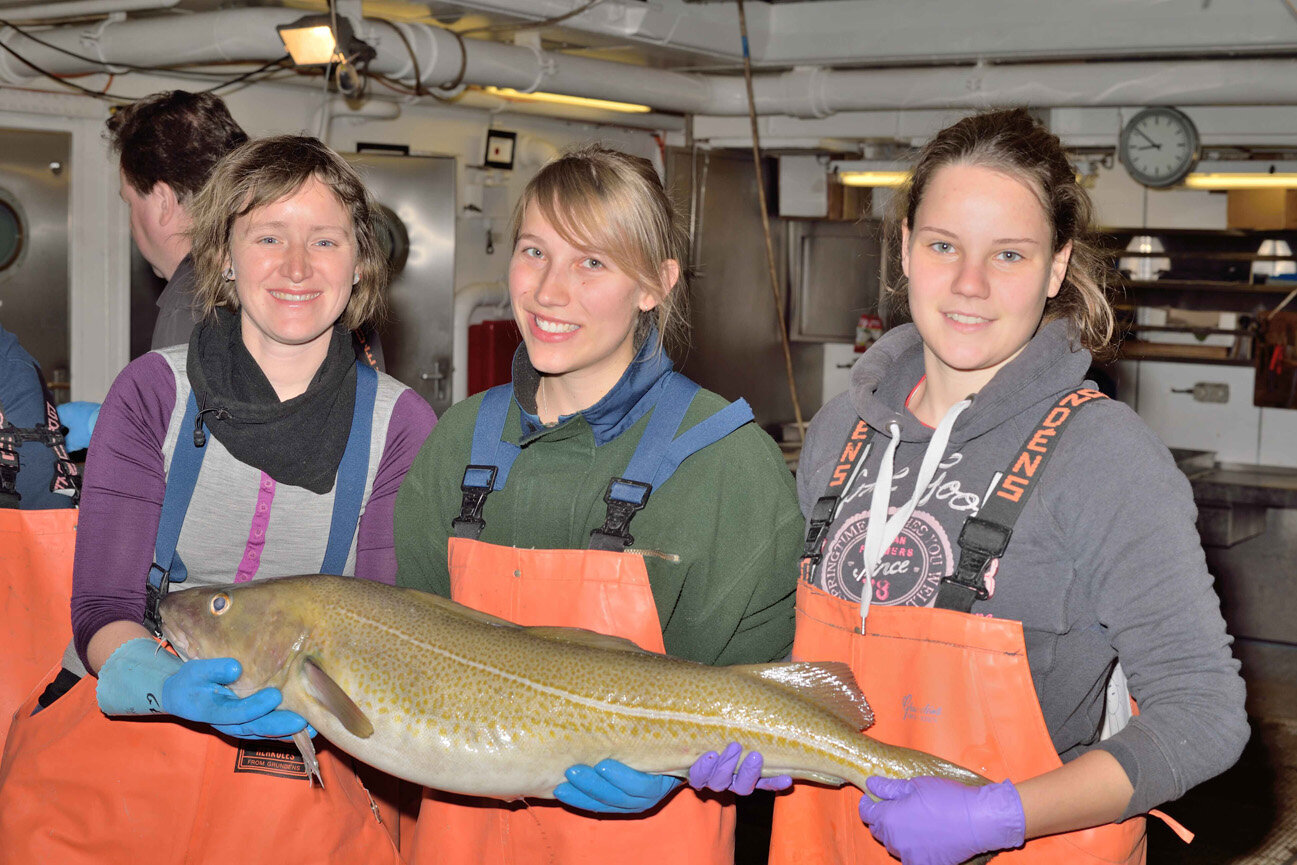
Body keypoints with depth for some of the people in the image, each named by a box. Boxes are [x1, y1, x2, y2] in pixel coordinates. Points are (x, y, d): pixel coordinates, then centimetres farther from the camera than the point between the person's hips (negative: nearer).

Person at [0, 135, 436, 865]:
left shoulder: (400, 423, -1)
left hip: (297, 774, 0)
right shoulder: (155, 390, -2)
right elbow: (103, 606, -6)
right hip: (111, 758, 0)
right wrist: (167, 684, -27)